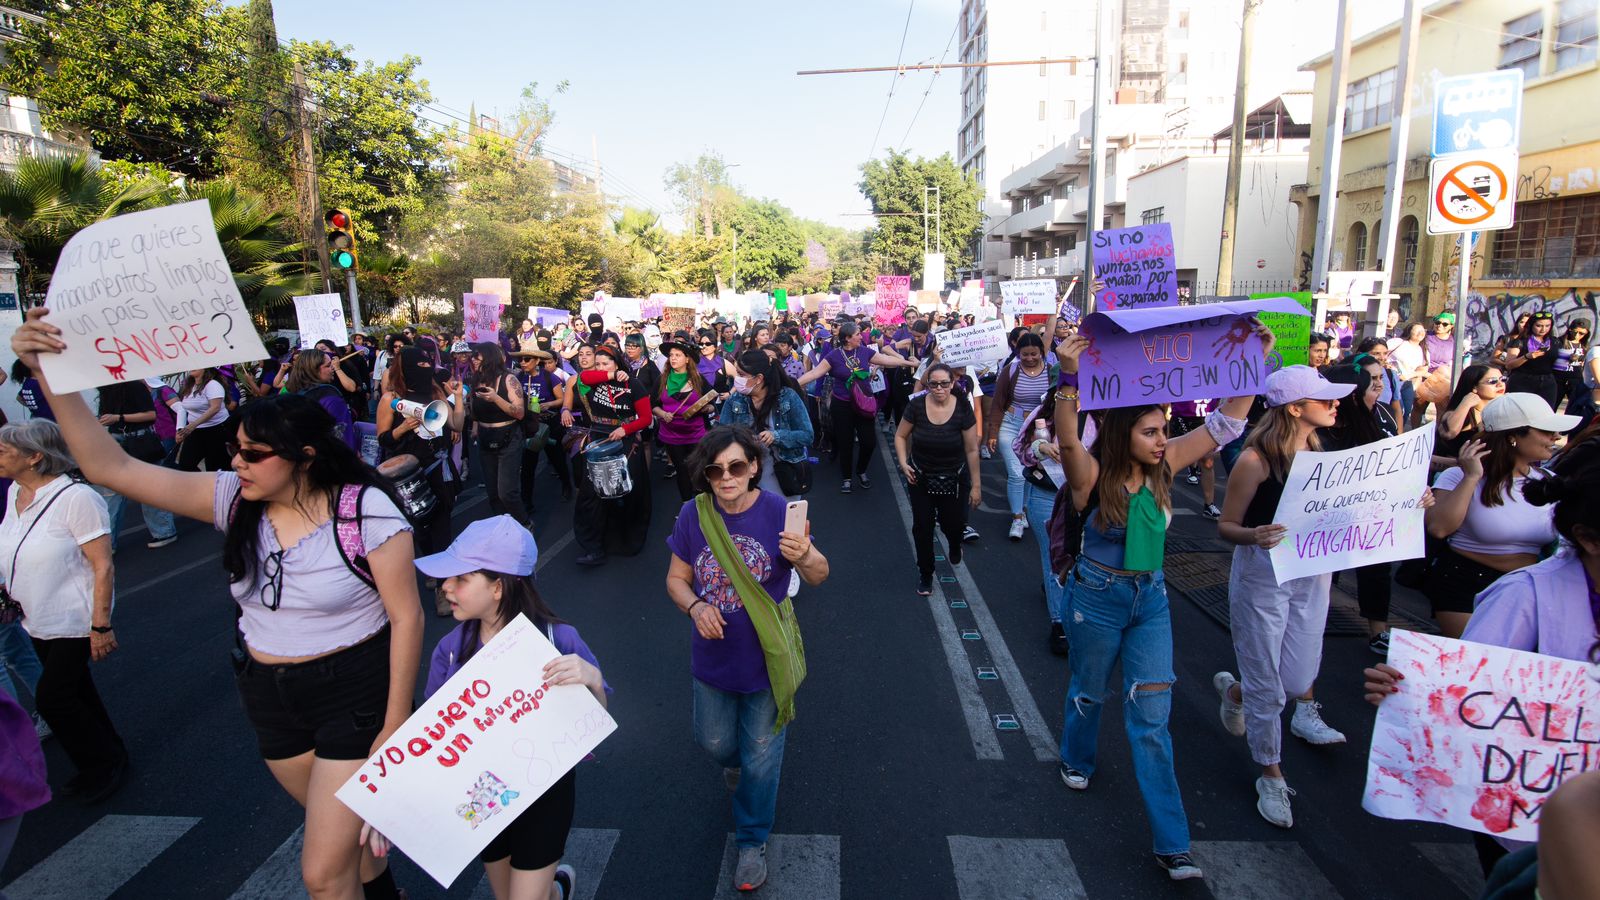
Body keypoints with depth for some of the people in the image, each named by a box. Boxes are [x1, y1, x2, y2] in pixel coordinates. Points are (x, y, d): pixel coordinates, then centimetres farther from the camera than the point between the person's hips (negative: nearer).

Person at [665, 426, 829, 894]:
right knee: (715, 741, 26)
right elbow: (676, 578, -3)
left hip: (765, 659, -2)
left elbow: (818, 576, -17)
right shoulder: (693, 515, -14)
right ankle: (736, 761, 63)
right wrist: (695, 606, -24)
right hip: (712, 658, 3)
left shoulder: (777, 511, -21)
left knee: (760, 756, 15)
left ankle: (752, 841, 41)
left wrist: (807, 558, -41)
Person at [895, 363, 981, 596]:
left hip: (954, 480, -1)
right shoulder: (917, 405, -14)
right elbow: (900, 436, 0)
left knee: (953, 524, 5)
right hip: (920, 478, 1)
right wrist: (903, 463, -14)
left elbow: (972, 450, -10)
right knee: (922, 526, 5)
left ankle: (954, 543, 45)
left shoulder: (963, 408, -16)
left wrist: (976, 485, -6)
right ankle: (925, 573, 28)